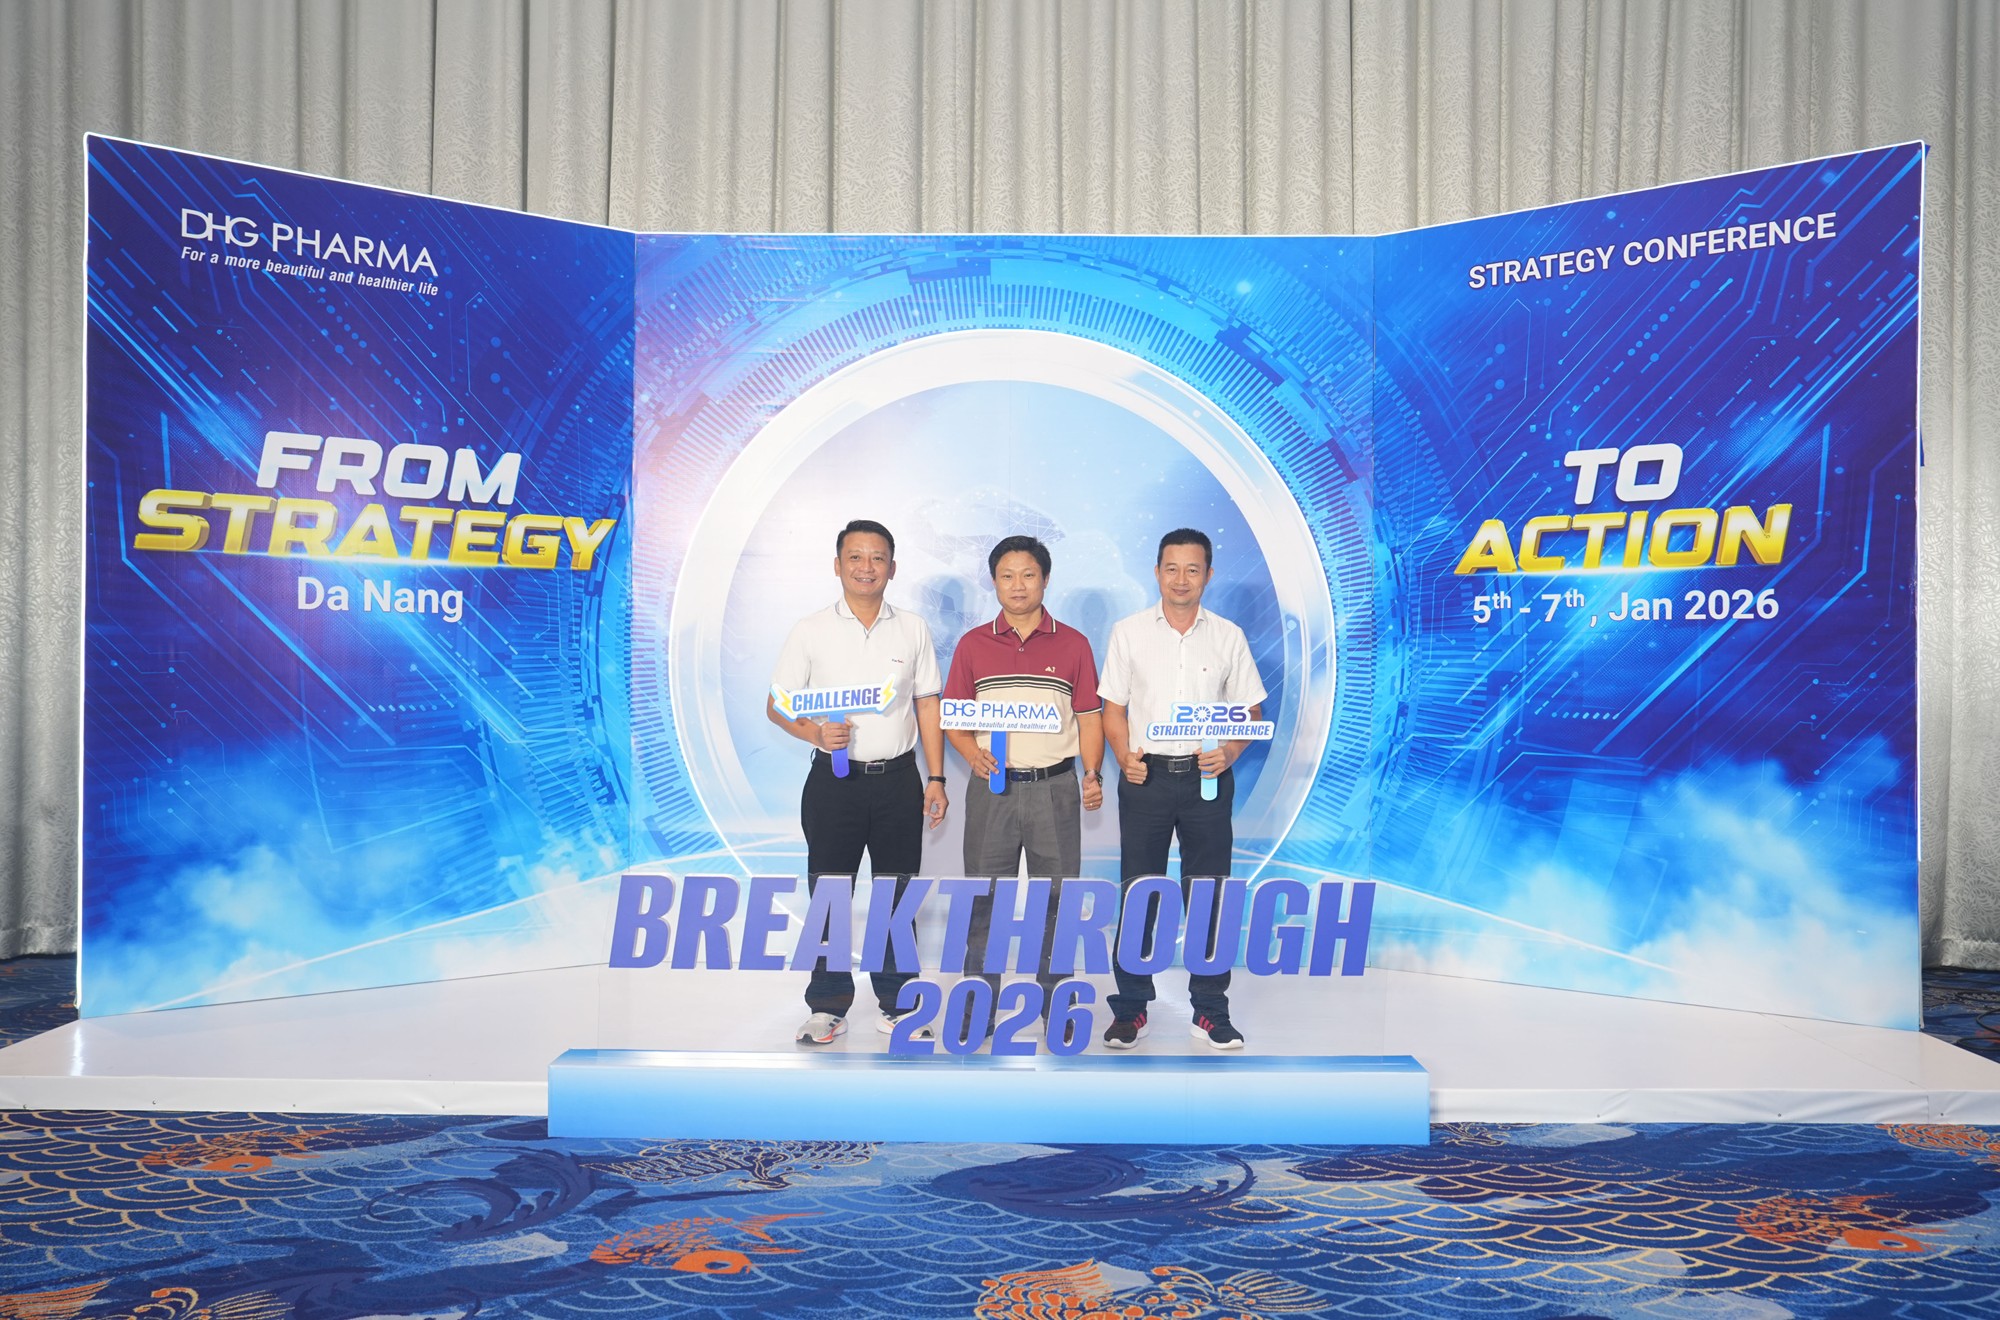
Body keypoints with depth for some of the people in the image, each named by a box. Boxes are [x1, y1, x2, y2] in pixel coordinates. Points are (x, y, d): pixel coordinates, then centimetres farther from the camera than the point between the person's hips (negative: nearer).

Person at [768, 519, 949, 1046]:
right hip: (834, 781, -1)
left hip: (899, 781, 1)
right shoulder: (810, 631, 1)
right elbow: (777, 704, 2)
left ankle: (897, 1003, 21)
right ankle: (829, 1007, 18)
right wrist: (815, 733, -17)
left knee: (897, 897, 8)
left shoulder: (913, 630, 7)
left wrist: (935, 778, 3)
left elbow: (927, 705, 9)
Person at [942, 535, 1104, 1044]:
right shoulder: (973, 645, 5)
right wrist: (973, 753, -12)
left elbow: (1089, 718, 5)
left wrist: (1092, 775, -8)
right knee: (983, 900, 5)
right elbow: (954, 718, 7)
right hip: (992, 789, 1)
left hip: (1055, 788, 0)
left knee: (1056, 900, 6)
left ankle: (1056, 1002, 21)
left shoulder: (1073, 645, 4)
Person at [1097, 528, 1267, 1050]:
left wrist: (1230, 752, -11)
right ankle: (1130, 1007, 16)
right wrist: (1122, 754, -12)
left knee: (1208, 894, 6)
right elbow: (1113, 706, 5)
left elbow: (1251, 709, 7)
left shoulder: (1228, 636, 5)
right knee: (1137, 893, 5)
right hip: (1145, 776, 0)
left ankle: (1210, 1010, 17)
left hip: (1207, 778, 1)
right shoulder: (1129, 631, 4)